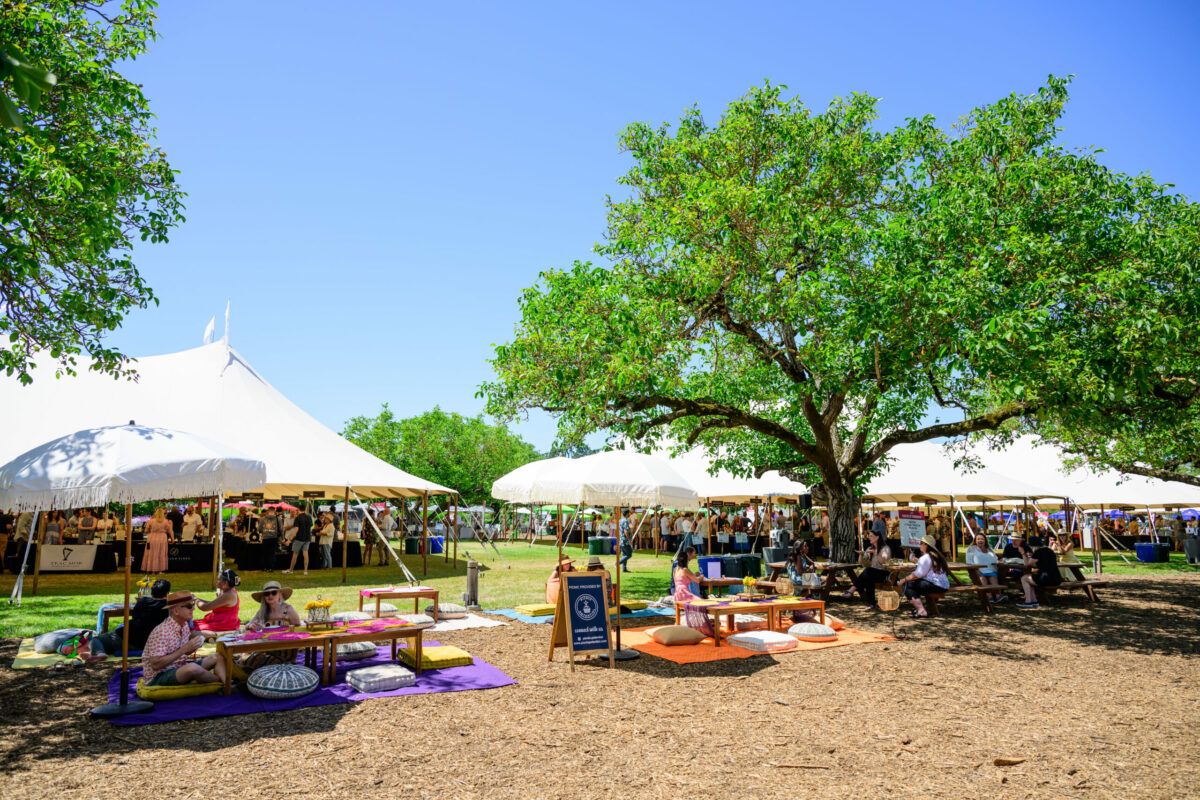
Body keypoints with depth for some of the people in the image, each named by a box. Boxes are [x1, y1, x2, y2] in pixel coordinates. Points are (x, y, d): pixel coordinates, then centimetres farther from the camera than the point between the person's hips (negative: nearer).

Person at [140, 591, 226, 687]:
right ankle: (221, 679, -11)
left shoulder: (185, 625, 5)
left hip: (178, 668, 9)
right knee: (192, 668, -35)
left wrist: (193, 647, -7)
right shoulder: (161, 632, -21)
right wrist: (184, 649, -26)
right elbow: (156, 665, -26)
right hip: (158, 678, -9)